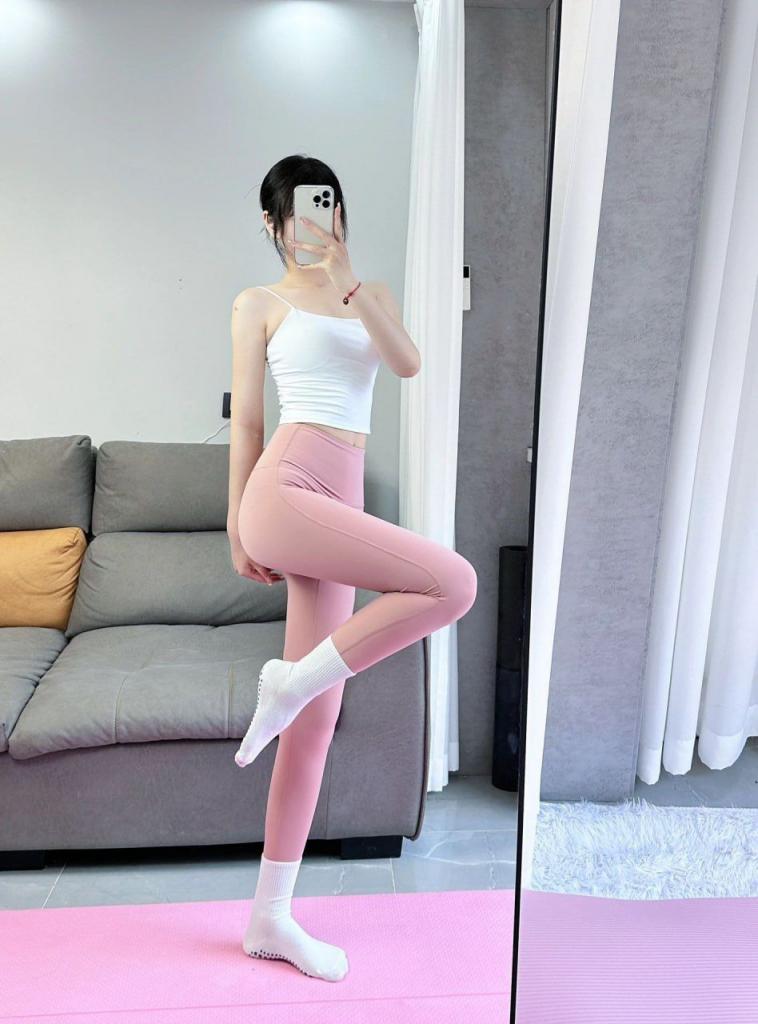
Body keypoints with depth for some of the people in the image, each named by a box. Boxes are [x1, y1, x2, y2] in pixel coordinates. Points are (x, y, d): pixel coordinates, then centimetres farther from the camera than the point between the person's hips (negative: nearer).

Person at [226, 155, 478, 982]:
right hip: (286, 488, -5)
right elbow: (245, 417, 7)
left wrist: (348, 281, -9)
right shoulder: (260, 303, 11)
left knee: (318, 718, 4)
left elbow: (407, 363, 2)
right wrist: (237, 527, 4)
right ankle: (290, 681, -6)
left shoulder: (372, 294, 22)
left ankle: (271, 917, 18)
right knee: (453, 582, -24)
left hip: (339, 503, 5)